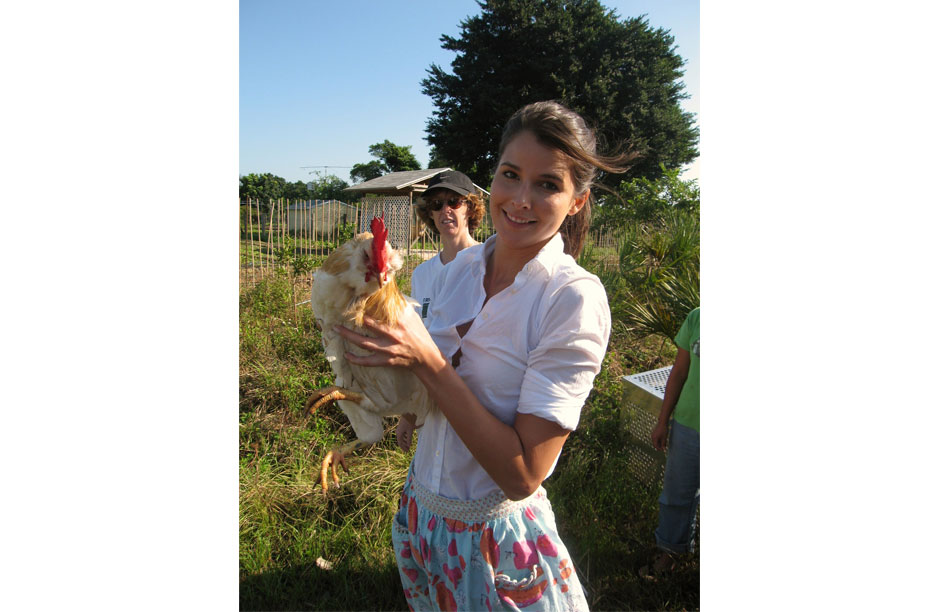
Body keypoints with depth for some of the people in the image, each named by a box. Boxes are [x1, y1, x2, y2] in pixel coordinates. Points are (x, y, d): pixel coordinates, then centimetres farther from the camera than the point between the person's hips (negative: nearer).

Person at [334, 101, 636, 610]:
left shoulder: (575, 299, -23)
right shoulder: (462, 267, -5)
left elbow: (522, 474, -25)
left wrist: (426, 361, -30)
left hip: (496, 535, -6)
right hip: (420, 508, 6)